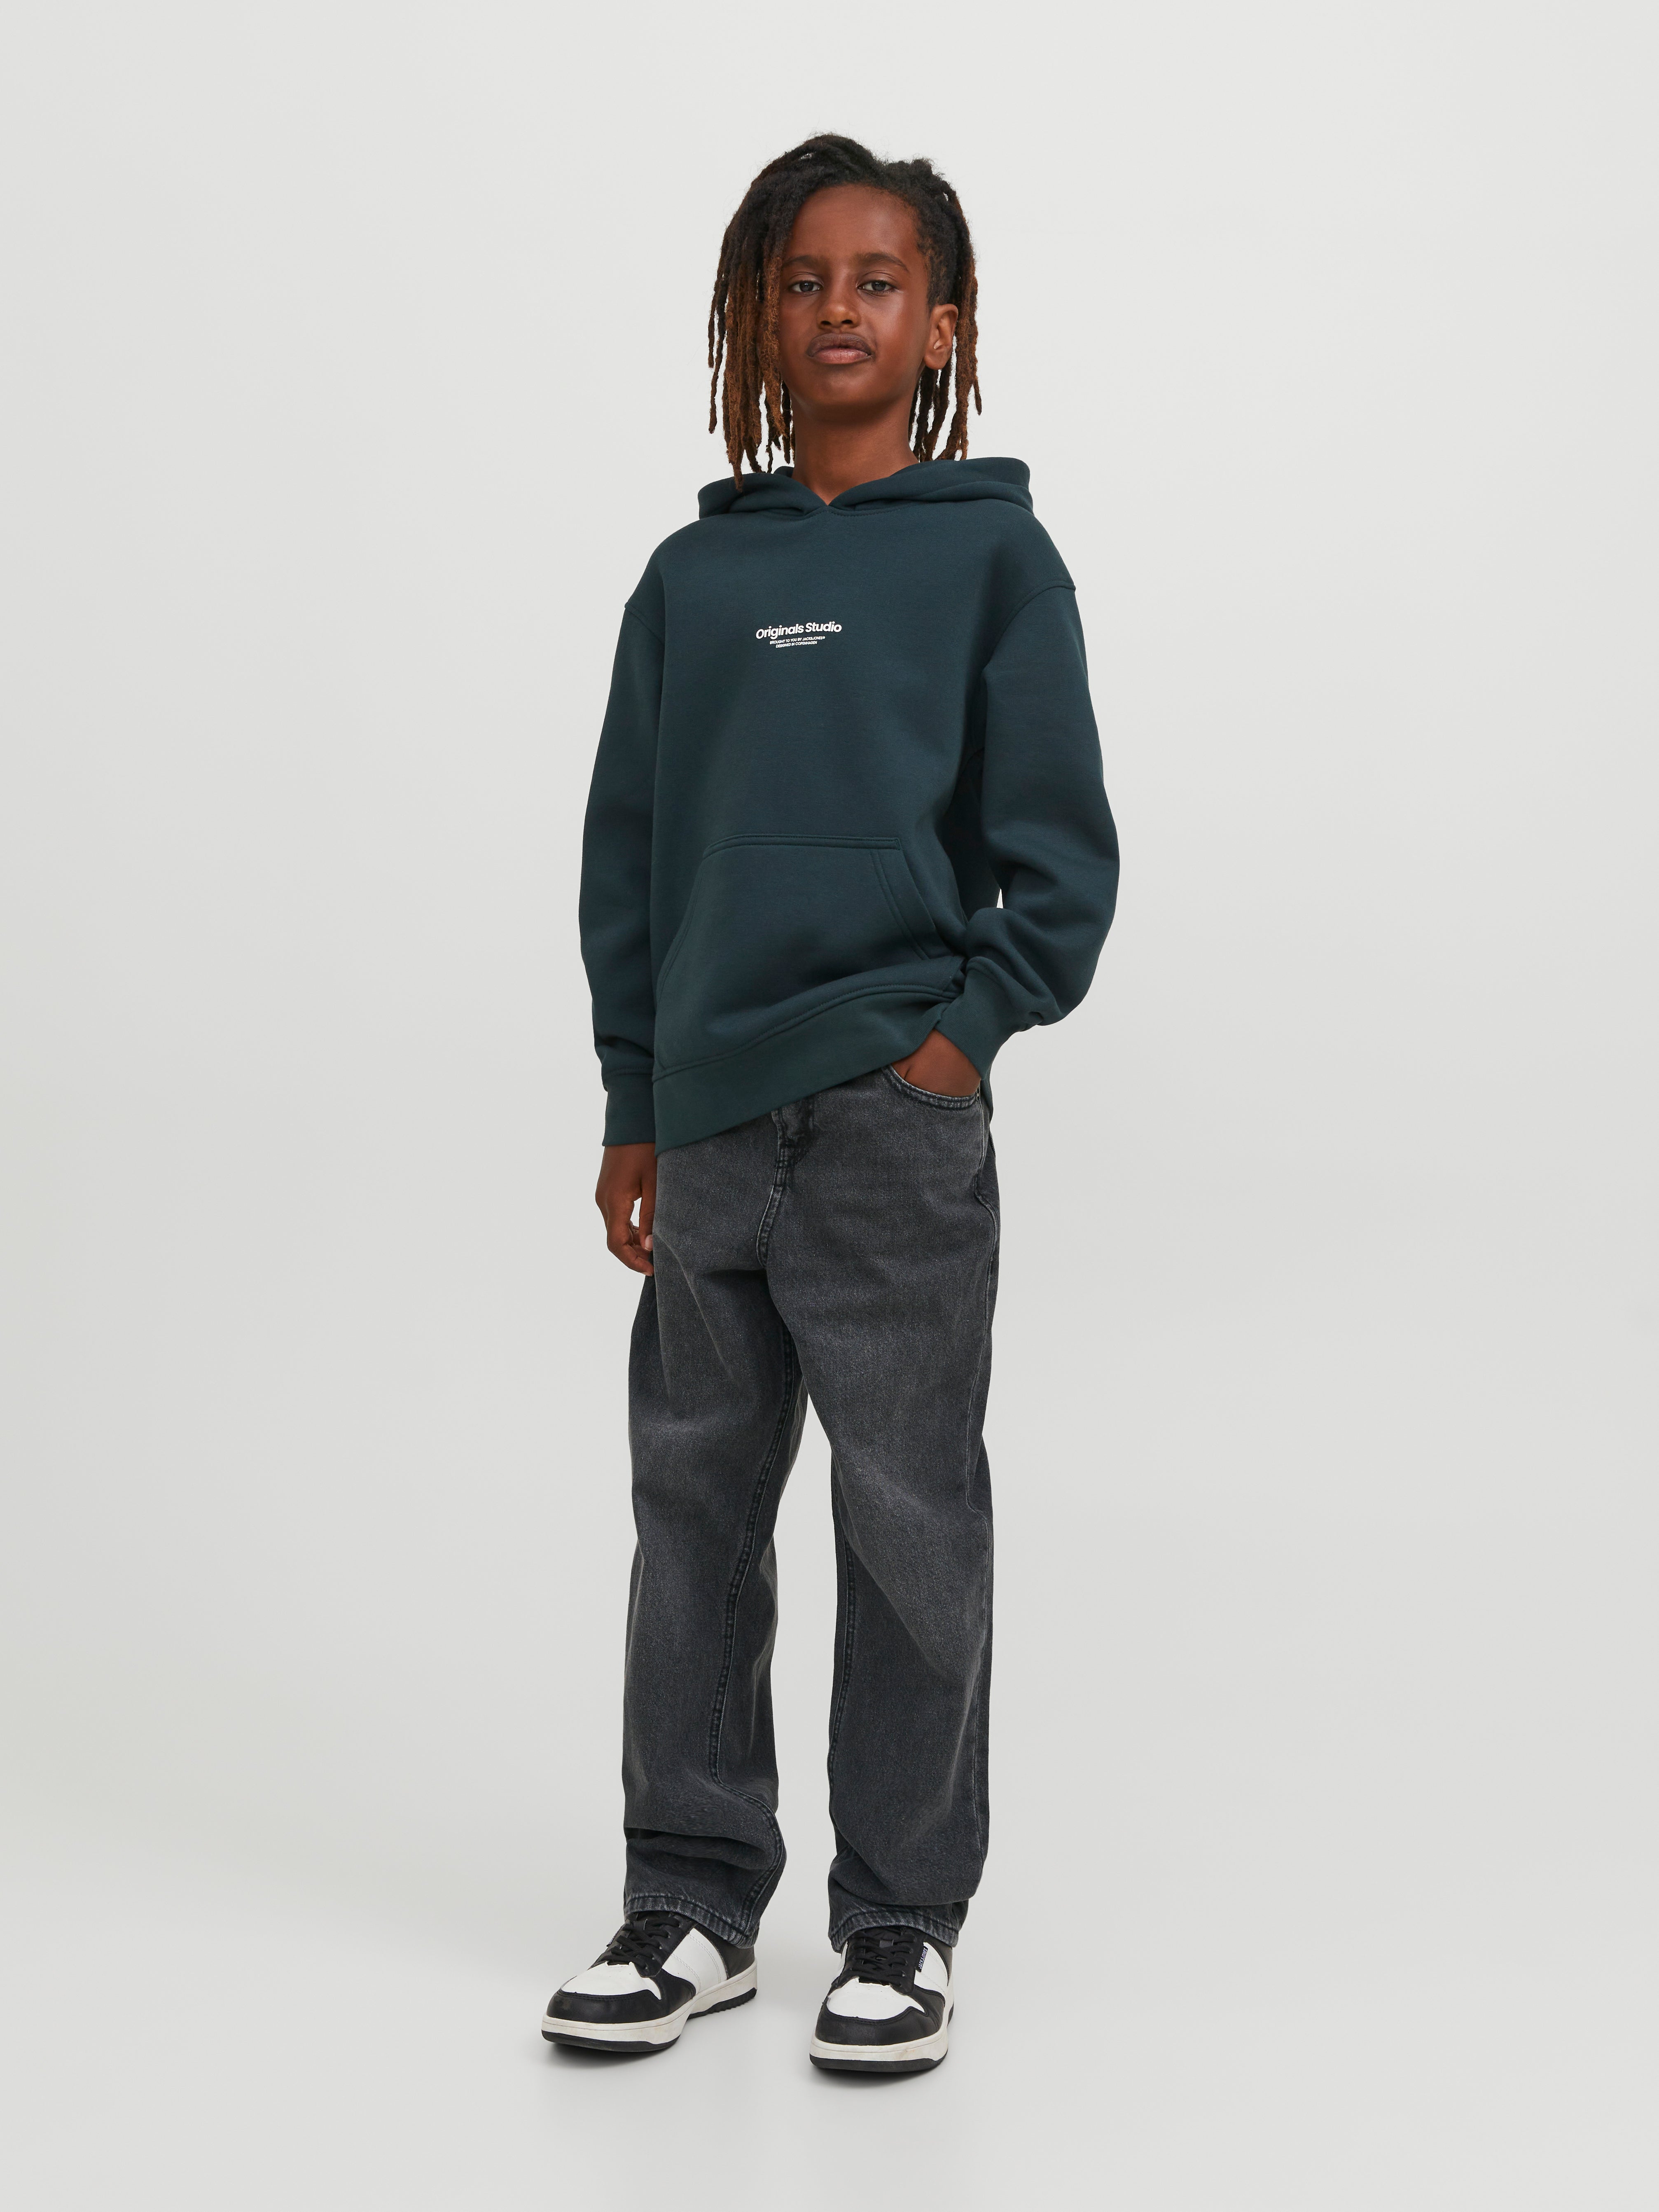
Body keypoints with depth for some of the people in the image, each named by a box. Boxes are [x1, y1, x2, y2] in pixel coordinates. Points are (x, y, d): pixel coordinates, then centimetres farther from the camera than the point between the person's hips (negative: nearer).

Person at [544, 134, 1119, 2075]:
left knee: (909, 1529, 3)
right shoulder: (694, 575, 11)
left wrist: (969, 1034, -11)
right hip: (706, 1128, 4)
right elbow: (628, 850, 13)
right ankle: (691, 1903, 23)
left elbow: (1063, 854, -1)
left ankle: (904, 1920, 17)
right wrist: (631, 1106, 8)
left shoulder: (992, 558, 0)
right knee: (694, 1509, 10)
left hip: (895, 1118, -4)